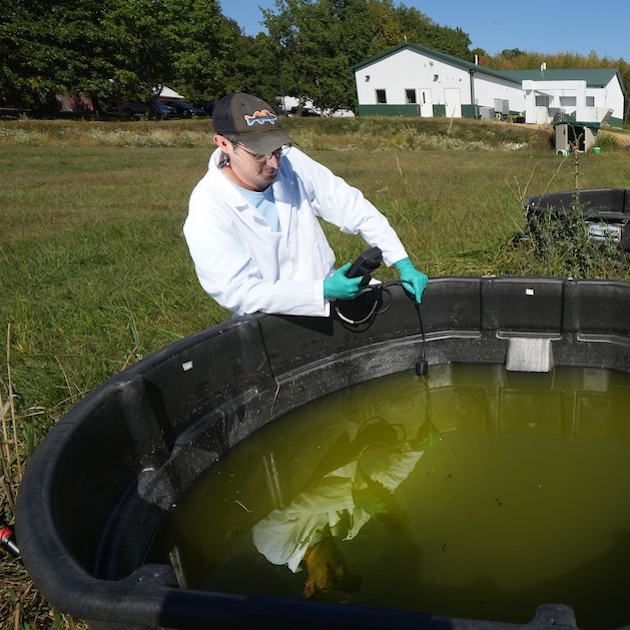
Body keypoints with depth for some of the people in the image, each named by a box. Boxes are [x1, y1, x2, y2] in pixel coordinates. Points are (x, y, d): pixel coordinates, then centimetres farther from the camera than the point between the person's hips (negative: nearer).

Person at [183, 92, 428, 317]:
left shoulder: (292, 162, -7)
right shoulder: (206, 213, -18)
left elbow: (354, 208, -2)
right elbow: (239, 292, -22)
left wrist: (403, 264, -9)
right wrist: (323, 291, -28)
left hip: (328, 300, 4)